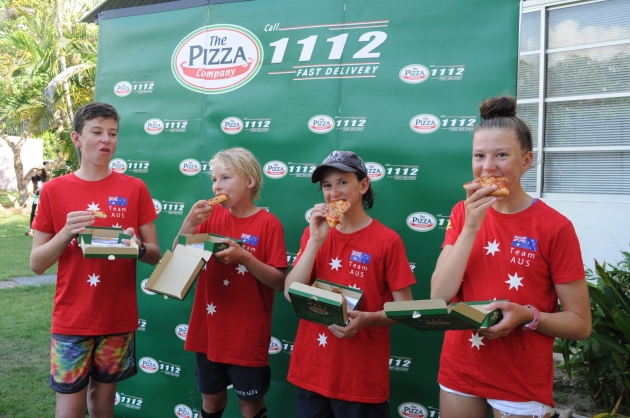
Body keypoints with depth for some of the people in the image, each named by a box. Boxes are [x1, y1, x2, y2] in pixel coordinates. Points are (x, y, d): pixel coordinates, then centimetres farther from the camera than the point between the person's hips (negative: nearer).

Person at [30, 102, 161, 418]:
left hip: (119, 319, 1)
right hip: (71, 320, -1)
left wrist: (138, 247, -20)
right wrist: (66, 233, -18)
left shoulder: (134, 189, -1)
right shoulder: (54, 190, -2)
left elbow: (155, 254, 1)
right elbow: (36, 264, -1)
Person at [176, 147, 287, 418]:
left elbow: (279, 282, -14)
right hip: (209, 330, 4)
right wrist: (190, 222, -14)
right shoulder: (211, 216, 1)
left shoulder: (268, 224, -12)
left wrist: (245, 257, -27)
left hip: (247, 335, -4)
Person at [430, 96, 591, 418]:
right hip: (459, 371, 4)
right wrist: (470, 227, -19)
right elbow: (439, 297, -11)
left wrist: (527, 316, -26)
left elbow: (580, 323, -8)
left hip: (522, 383, -3)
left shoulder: (555, 227, -13)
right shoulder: (462, 213, -1)